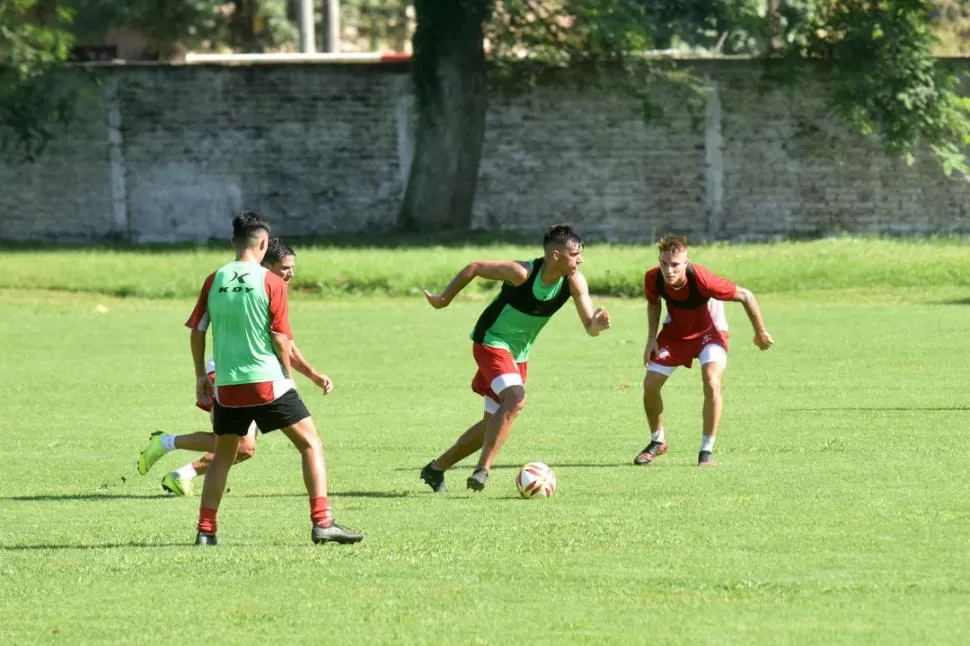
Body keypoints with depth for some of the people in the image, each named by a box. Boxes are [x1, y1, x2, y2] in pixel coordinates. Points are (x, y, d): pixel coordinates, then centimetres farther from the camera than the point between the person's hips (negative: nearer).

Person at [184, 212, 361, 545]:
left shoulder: (214, 281, 2)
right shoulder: (271, 283, -7)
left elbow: (196, 331, 6)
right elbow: (280, 338, -9)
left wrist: (200, 375, 18)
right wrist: (288, 373, 7)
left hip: (227, 386, 4)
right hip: (268, 381, -4)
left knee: (222, 455, 20)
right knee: (311, 444, 6)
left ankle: (206, 530, 14)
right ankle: (321, 522, -5)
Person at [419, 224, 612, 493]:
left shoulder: (574, 282, -14)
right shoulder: (522, 273, -28)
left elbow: (589, 327, -17)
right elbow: (474, 268, -15)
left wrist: (597, 324, -42)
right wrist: (444, 299, -3)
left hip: (518, 355, 7)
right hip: (491, 342, -7)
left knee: (494, 424, 12)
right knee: (516, 398, -30)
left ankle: (436, 468, 27)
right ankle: (483, 469, -26)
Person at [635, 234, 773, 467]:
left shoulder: (703, 280, -38)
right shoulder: (653, 278, -25)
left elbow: (746, 296, -23)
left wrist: (760, 332, -11)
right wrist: (652, 338, -7)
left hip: (709, 330, -4)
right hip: (675, 331, 4)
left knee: (712, 383, -25)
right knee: (650, 385, -1)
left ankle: (707, 450, -11)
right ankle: (657, 442, 26)